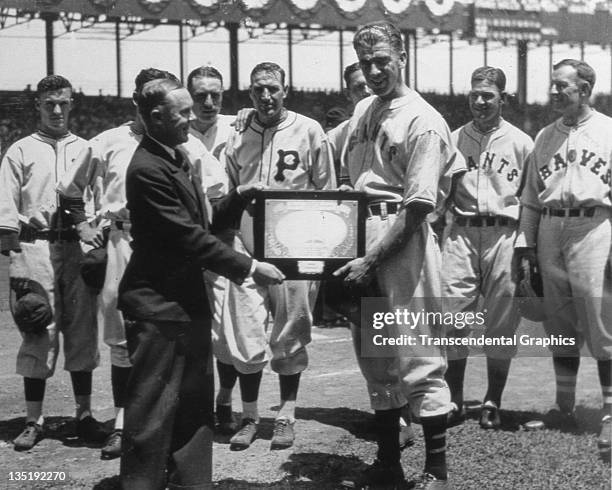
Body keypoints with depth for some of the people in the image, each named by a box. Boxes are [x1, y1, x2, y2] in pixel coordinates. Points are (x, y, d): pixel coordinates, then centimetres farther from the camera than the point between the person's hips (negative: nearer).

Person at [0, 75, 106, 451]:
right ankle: (34, 420, 6)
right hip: (36, 247, -1)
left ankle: (85, 414, 12)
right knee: (39, 334, -2)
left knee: (83, 331, 3)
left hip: (79, 247, 2)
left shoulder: (86, 150, 13)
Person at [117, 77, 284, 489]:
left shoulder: (177, 159, 13)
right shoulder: (148, 169, -19)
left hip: (188, 301, 10)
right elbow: (189, 238, -21)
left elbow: (201, 222, 17)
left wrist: (240, 198, 2)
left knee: (196, 407, 16)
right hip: (158, 306, -10)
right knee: (153, 413, 0)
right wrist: (249, 267, -18)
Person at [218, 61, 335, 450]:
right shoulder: (238, 138, 8)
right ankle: (250, 417, 12)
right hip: (247, 247, 2)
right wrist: (228, 240, 6)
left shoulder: (310, 132, 0)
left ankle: (287, 416, 18)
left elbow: (327, 194, 2)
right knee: (244, 334, 0)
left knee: (290, 336, 6)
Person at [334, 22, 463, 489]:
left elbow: (416, 208, -15)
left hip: (403, 241, -8)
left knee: (418, 359, -3)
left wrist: (371, 260, -16)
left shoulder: (423, 121, -10)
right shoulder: (363, 110, 14)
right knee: (374, 358, 13)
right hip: (359, 239, 8)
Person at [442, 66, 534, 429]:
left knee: (502, 321, 2)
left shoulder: (522, 143, 6)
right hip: (462, 233, 1)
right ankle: (454, 400, 6)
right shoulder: (454, 139, 11)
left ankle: (493, 402, 13)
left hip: (504, 234, -1)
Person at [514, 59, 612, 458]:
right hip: (550, 232, 5)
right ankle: (564, 408, 18)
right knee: (560, 327, 9)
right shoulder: (545, 137, 18)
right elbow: (531, 197, 18)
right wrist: (525, 245, 11)